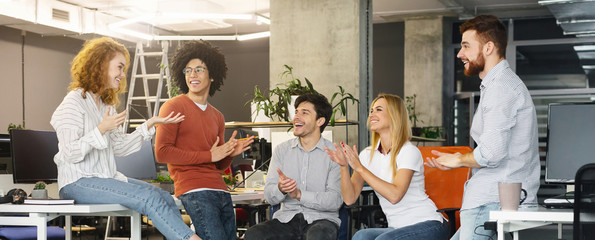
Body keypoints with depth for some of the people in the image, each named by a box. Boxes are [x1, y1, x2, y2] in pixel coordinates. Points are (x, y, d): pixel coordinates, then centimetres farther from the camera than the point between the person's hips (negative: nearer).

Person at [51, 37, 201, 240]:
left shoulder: (107, 104, 18)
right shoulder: (74, 102, -8)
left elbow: (119, 147, 16)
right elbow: (70, 154, -16)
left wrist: (150, 124, 10)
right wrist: (102, 129, -23)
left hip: (107, 178, 9)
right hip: (78, 183, -8)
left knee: (165, 198, -12)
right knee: (150, 198, -24)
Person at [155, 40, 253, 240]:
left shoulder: (217, 116, 21)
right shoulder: (173, 107, 1)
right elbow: (162, 153, -9)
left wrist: (230, 154, 1)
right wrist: (208, 156, -8)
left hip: (220, 190, 7)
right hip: (194, 191, -7)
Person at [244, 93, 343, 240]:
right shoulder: (282, 150, 11)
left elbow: (336, 200, -8)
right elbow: (269, 196, 5)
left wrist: (299, 194, -21)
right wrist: (280, 189, -19)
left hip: (320, 218, -3)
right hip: (286, 218, 3)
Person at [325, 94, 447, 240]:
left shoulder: (409, 151, -11)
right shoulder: (368, 155, 7)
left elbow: (395, 195, -24)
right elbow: (350, 199, -1)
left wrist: (360, 167, -23)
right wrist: (344, 166, -16)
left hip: (428, 224, -5)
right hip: (397, 228, 5)